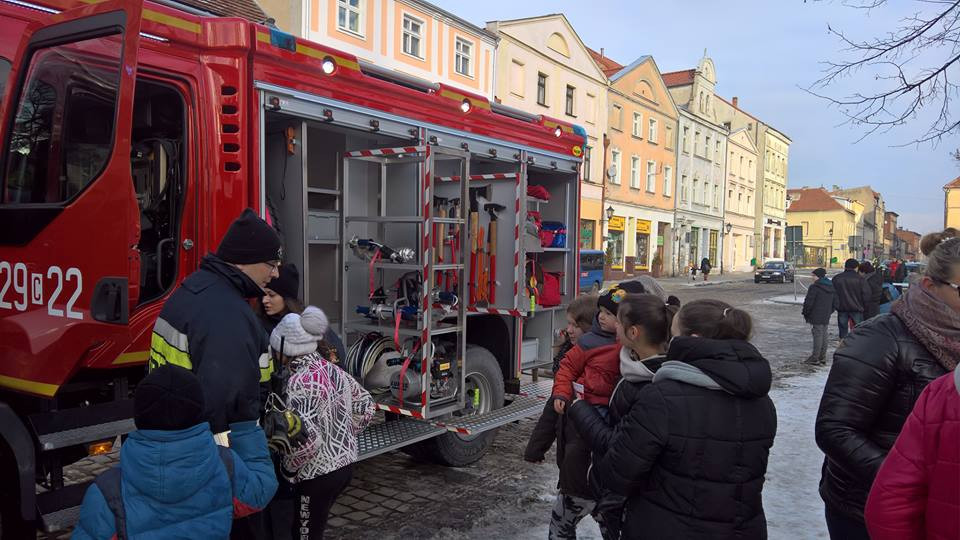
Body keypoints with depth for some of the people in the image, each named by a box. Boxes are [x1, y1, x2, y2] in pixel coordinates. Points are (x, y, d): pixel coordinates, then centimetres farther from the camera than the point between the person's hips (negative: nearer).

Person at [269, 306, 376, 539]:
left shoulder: (299, 382, -22)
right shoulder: (331, 368, 2)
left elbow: (307, 439, -29)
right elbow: (365, 406, 12)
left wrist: (289, 469, -12)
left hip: (318, 474, -8)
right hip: (344, 463, 8)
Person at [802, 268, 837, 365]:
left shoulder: (815, 287, -14)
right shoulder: (832, 288, 12)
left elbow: (808, 302, -16)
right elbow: (835, 304, 16)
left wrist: (805, 313, -4)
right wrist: (828, 312, 20)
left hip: (816, 317, -8)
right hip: (826, 318, 8)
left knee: (817, 335, -6)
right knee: (824, 336, 12)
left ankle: (815, 358, -3)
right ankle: (822, 358, 19)